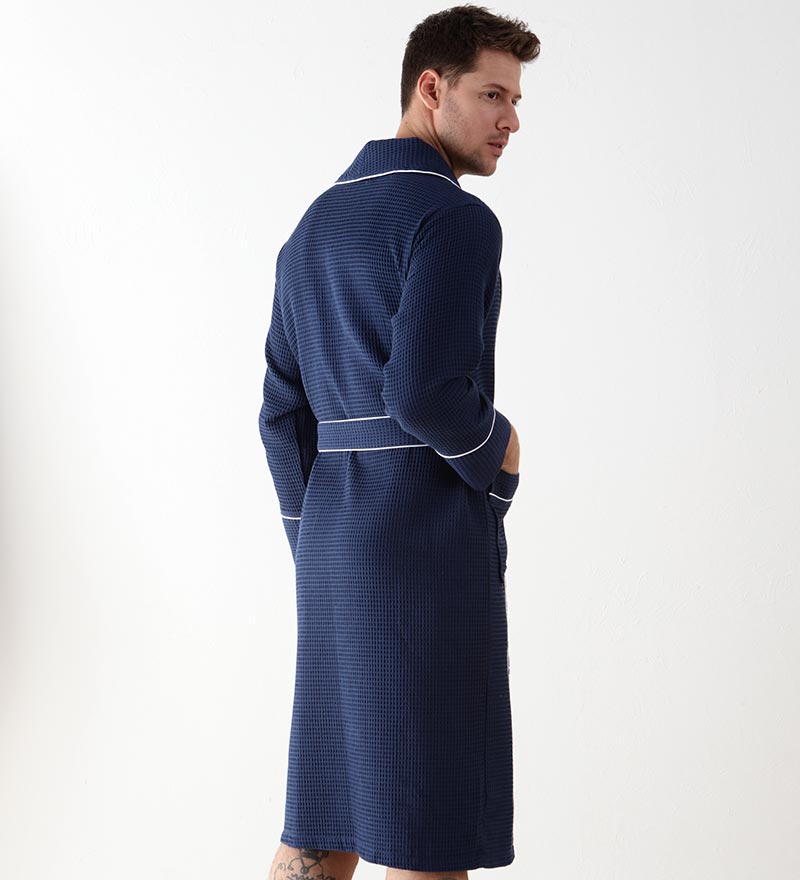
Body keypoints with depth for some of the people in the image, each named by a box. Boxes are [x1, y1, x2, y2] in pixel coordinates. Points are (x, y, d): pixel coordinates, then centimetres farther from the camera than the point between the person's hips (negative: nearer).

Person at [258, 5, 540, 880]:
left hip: (339, 548, 9)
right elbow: (424, 393, -25)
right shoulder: (455, 219, -12)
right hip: (428, 550, -8)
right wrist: (499, 457, -3)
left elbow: (285, 415, 16)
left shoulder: (316, 227, 17)